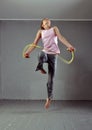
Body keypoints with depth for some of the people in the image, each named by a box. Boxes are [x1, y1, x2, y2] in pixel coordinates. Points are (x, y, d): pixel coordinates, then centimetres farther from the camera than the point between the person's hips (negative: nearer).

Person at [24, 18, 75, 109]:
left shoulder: (54, 28, 14)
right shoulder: (40, 31, 16)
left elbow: (61, 38, -1)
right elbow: (35, 43, 8)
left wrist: (69, 46, -17)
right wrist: (28, 52, -8)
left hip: (53, 54, 0)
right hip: (45, 52, 1)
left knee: (50, 79, -2)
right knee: (41, 56, -41)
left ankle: (49, 97, 13)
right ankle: (40, 68, -8)